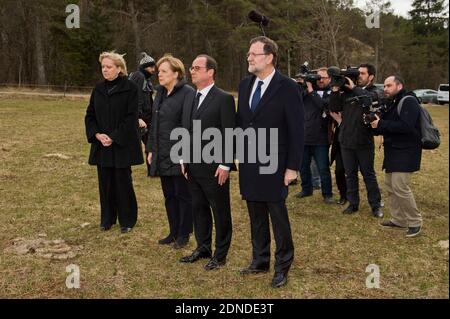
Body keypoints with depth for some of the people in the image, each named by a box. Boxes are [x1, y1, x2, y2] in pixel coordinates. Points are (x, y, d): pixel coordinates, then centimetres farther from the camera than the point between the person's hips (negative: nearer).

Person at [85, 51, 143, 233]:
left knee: (123, 182, 2)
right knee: (105, 183, 10)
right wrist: (97, 134, -7)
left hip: (122, 145, -5)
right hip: (101, 145, 5)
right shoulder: (98, 89, 9)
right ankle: (107, 219, 23)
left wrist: (114, 137, -16)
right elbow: (90, 115, 10)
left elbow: (131, 118, -12)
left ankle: (127, 220, 16)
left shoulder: (130, 88, -7)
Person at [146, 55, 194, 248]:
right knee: (169, 195, 15)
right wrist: (151, 149, 13)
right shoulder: (160, 93, 12)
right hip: (162, 156, 8)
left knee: (183, 195, 5)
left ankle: (183, 235, 18)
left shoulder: (188, 93, -13)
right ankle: (173, 232, 28)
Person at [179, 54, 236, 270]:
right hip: (193, 168, 7)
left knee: (221, 212, 6)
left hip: (214, 169, -7)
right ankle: (203, 248, 31)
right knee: (199, 209, 16)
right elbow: (186, 130, 15)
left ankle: (220, 254, 18)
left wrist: (225, 165, -17)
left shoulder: (224, 99, -10)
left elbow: (229, 135, -14)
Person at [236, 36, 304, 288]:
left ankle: (283, 266, 20)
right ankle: (260, 260, 30)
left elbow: (297, 131, -11)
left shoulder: (288, 87, -11)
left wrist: (293, 167, -13)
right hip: (249, 165, 6)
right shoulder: (245, 85, 8)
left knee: (279, 218, 5)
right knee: (257, 218, 15)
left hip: (274, 166, -5)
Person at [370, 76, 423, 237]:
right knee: (390, 185, 11)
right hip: (393, 151, 10)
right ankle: (398, 220, 21)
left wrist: (381, 124, -20)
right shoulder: (393, 103, 17)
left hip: (405, 152, -10)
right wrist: (375, 124, -3)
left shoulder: (409, 101, -12)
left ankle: (415, 222, 0)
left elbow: (406, 126, -25)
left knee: (400, 187, -14)